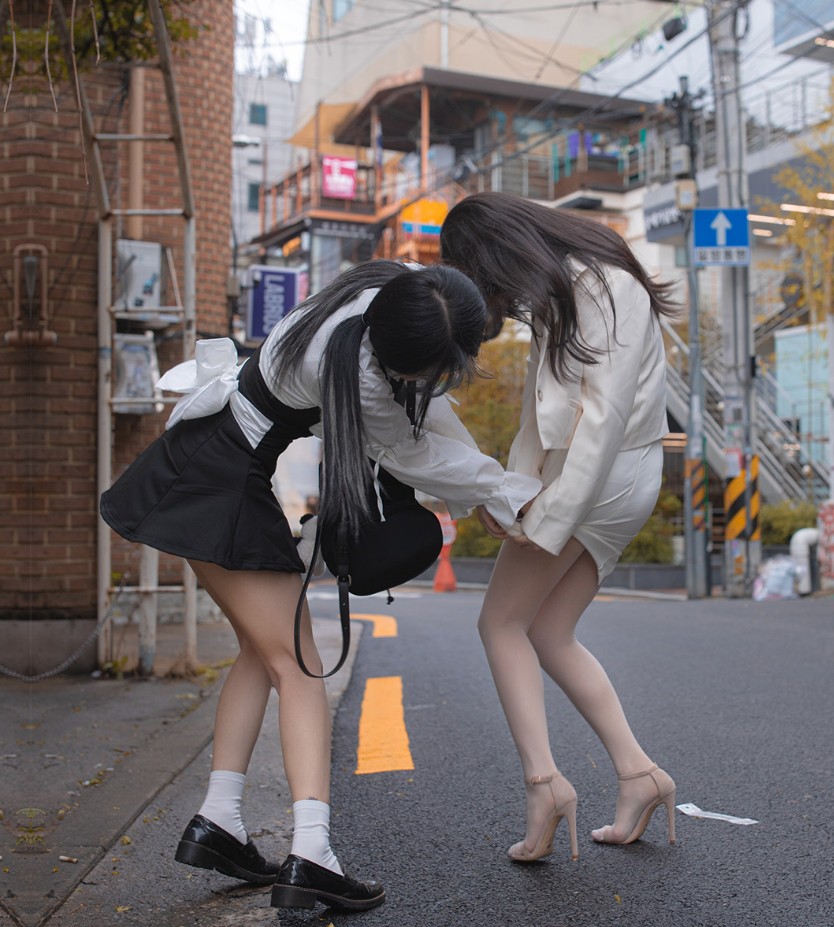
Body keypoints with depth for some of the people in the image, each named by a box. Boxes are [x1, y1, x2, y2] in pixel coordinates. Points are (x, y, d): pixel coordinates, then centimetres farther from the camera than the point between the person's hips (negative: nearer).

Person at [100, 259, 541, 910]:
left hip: (228, 473, 9)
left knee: (263, 650, 12)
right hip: (218, 485, -9)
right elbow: (409, 454, -14)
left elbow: (431, 405, 9)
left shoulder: (405, 293, -7)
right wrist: (510, 492, -3)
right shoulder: (353, 368, -32)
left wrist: (484, 485, 5)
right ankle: (310, 855, -13)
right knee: (297, 665, -10)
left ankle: (217, 822, 16)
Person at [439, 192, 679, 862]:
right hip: (596, 478, 9)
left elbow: (604, 413, -21)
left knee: (502, 620, -3)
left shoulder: (605, 288, -14)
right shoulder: (556, 297, 15)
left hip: (603, 475, -9)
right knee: (548, 634, 10)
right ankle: (638, 773, 12)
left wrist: (547, 519, -22)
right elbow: (544, 410, 11)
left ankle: (543, 779, -8)